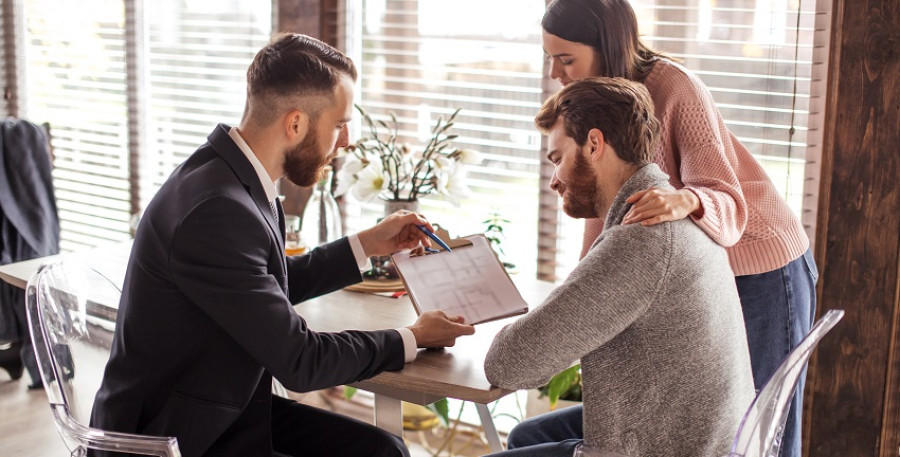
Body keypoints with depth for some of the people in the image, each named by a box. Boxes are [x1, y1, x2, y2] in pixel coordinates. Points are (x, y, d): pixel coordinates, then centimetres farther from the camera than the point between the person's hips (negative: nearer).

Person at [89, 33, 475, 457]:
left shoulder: (235, 173, 0)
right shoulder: (215, 212, -28)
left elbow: (276, 285, 19)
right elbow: (300, 361, -21)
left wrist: (367, 244, 17)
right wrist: (412, 339, -8)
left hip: (228, 407, 9)